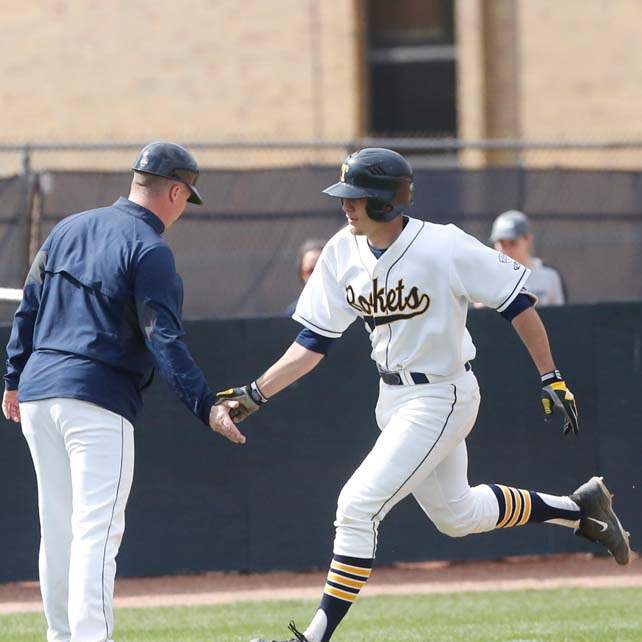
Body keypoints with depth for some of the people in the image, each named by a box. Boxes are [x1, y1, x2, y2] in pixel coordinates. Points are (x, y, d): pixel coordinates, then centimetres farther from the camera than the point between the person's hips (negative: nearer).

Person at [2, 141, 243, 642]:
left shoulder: (69, 228, 15)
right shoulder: (150, 250, -8)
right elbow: (164, 339, -17)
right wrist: (206, 406, -21)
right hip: (98, 396, -7)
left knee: (58, 528, 16)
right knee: (97, 530, -12)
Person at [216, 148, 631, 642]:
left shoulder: (444, 248, -22)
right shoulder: (342, 254, -4)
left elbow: (517, 302, -13)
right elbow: (313, 342, 1)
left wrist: (552, 379, -12)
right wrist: (257, 393, -9)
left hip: (442, 399, -8)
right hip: (394, 399, 8)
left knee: (359, 506, -16)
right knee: (454, 514, 22)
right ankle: (579, 508, 41)